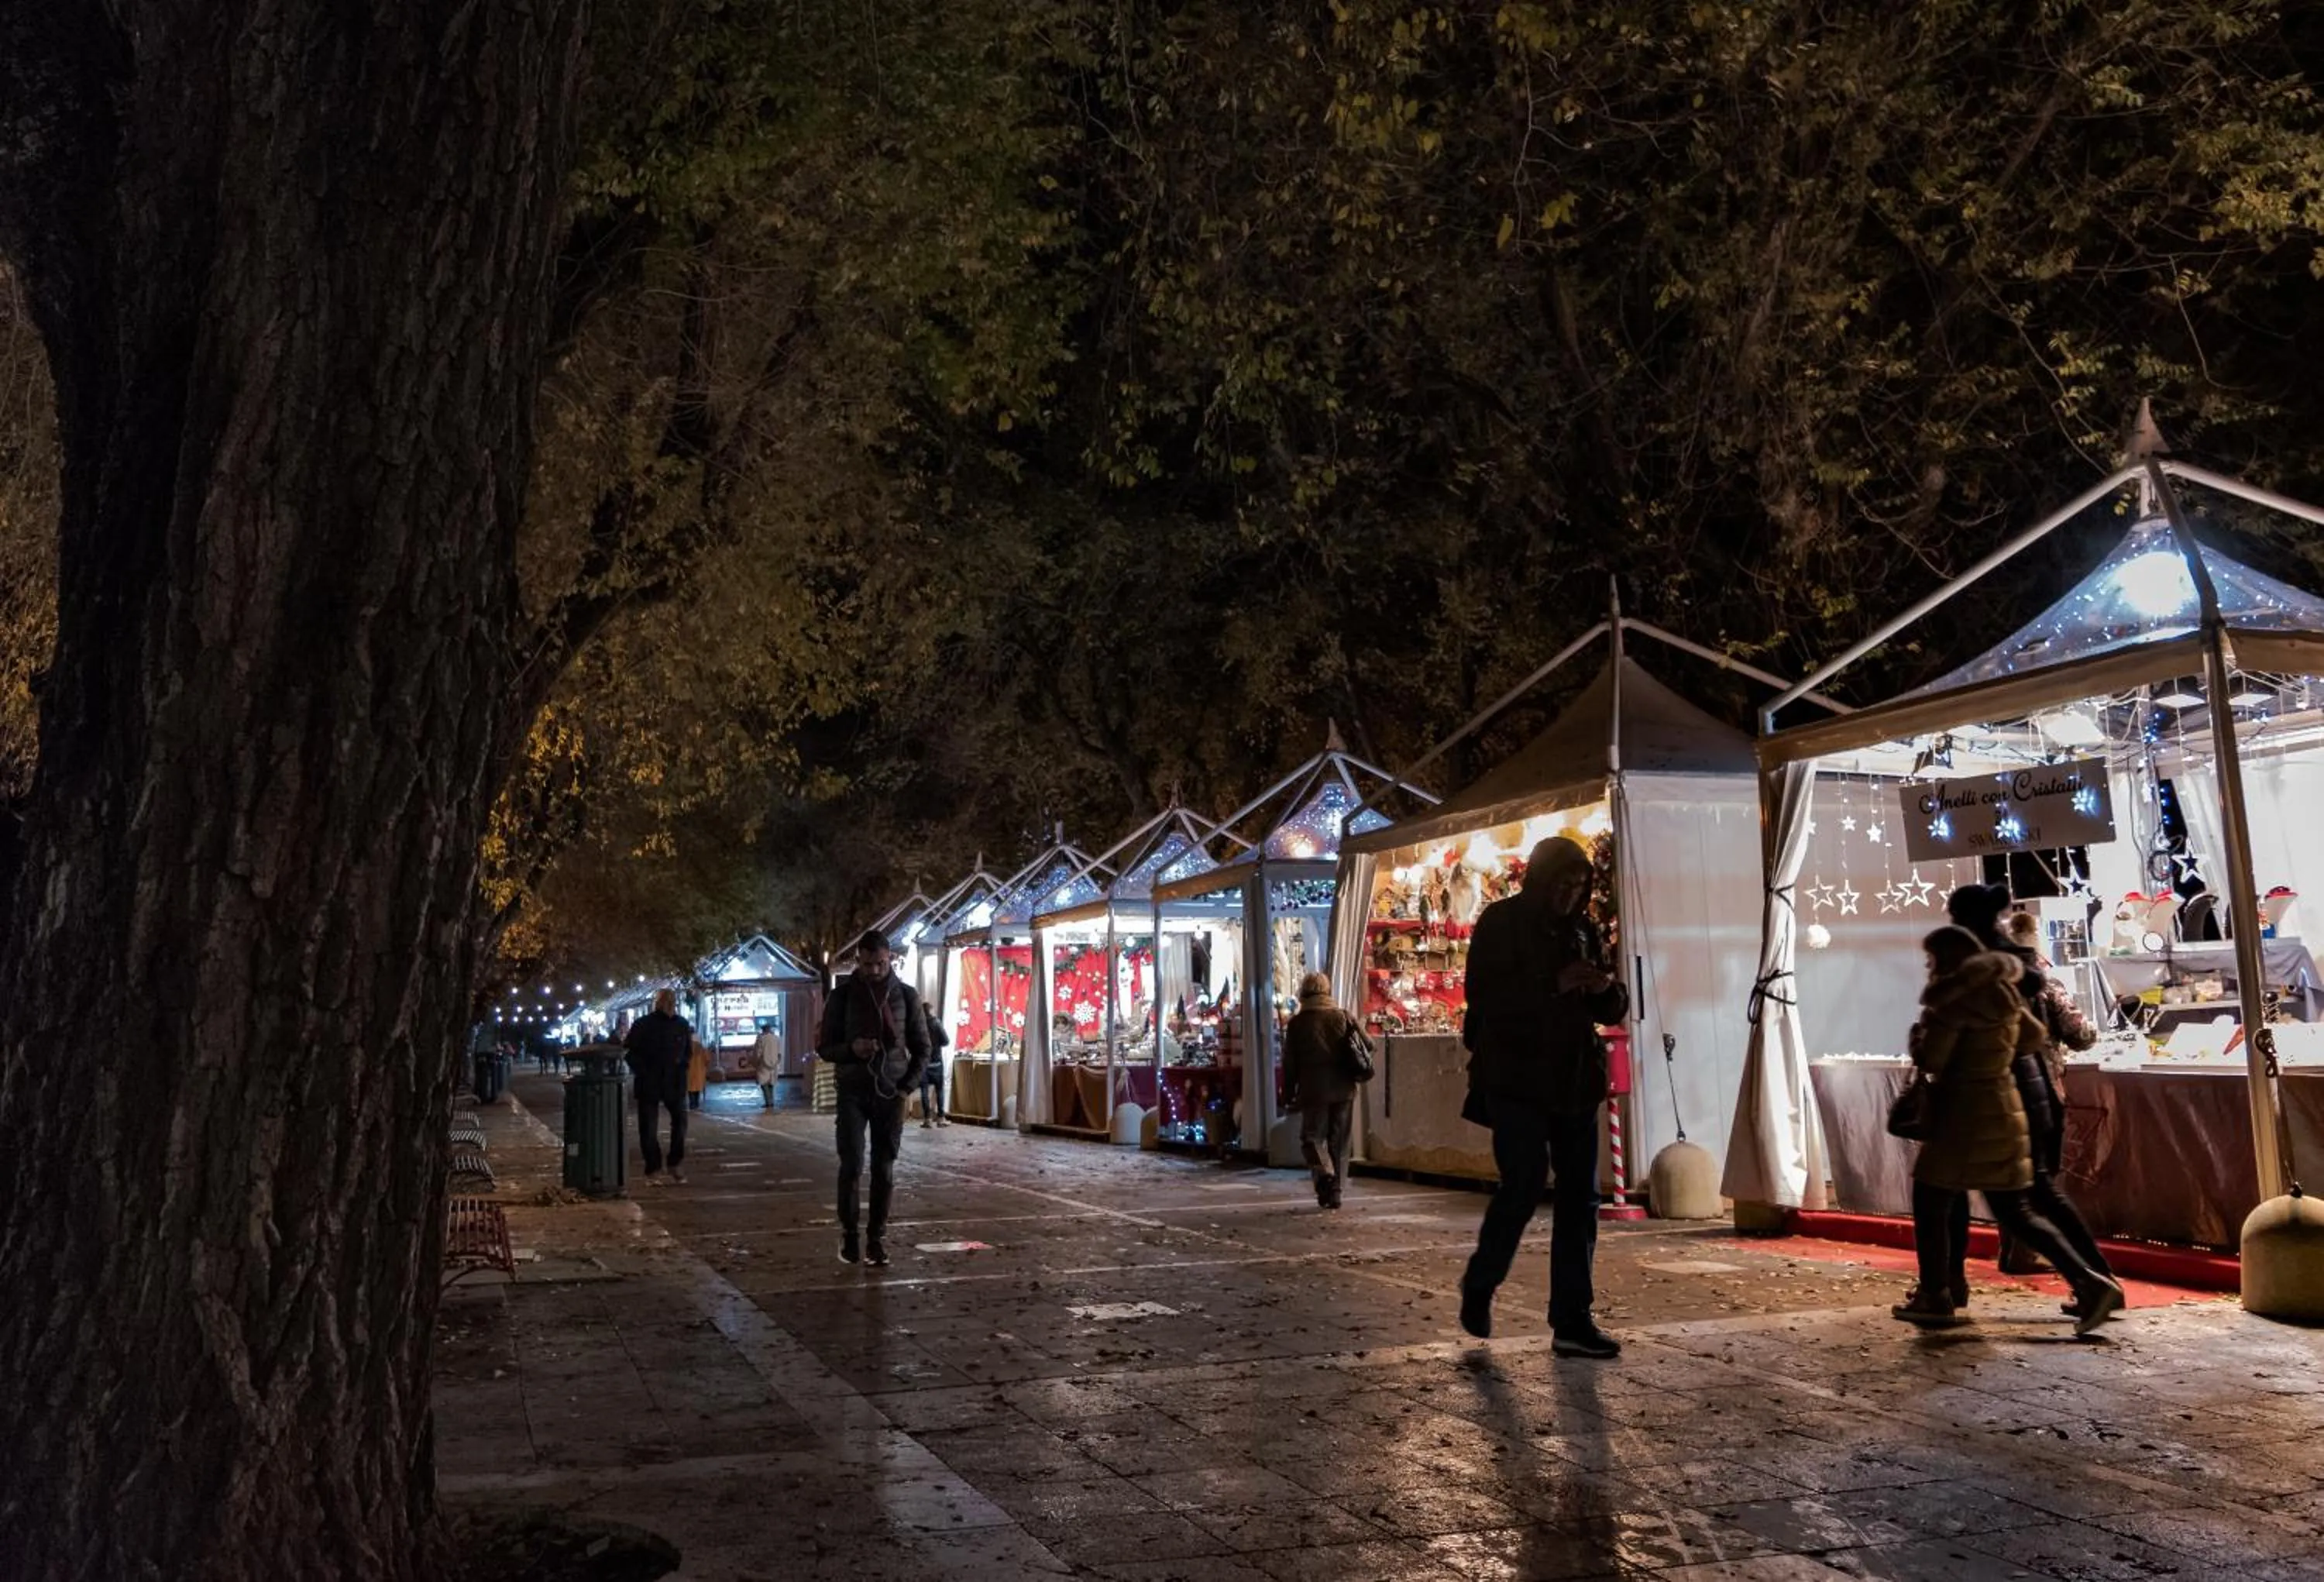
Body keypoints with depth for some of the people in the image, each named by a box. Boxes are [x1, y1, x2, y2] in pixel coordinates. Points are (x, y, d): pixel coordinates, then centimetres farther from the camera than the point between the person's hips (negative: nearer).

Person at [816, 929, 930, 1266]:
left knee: (884, 1170, 1)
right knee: (851, 1165, -8)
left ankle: (877, 1238, 9)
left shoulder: (906, 996, 2)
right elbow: (824, 1047, 2)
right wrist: (851, 1048, -18)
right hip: (853, 1092, -1)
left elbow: (922, 1048, 7)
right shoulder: (842, 996, 0)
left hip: (891, 1093, 1)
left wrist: (907, 1086, -5)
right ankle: (848, 1233, 8)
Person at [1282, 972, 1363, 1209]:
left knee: (1312, 1136, 6)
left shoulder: (1297, 1023, -2)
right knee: (1339, 1142, 10)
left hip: (1314, 1091, -3)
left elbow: (1289, 1063, 0)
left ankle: (1325, 1174, -20)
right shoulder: (1344, 1017, 5)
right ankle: (1337, 1191, 8)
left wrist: (1288, 1094, 8)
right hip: (1343, 1089, 3)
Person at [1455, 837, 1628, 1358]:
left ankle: (1572, 1321, 7)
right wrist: (1556, 984, -23)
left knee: (1580, 1197, 1)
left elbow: (1612, 1011, 16)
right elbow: (1484, 997, -15)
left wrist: (1607, 990, -8)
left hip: (1574, 1081, 6)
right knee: (1525, 1184, -12)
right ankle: (1479, 1286, 12)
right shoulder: (1501, 923, -3)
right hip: (1516, 1080, -5)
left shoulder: (1581, 929, 13)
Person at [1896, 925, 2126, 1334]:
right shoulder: (2002, 993, 11)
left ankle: (1935, 1297, 7)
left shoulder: (1955, 997, -14)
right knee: (2016, 1212, 12)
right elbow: (2035, 1037, 23)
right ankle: (2089, 1282, 3)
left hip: (1966, 1116, -8)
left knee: (1930, 1202, 3)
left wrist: (1918, 1034, 5)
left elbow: (1929, 1060, -14)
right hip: (2002, 1110, 8)